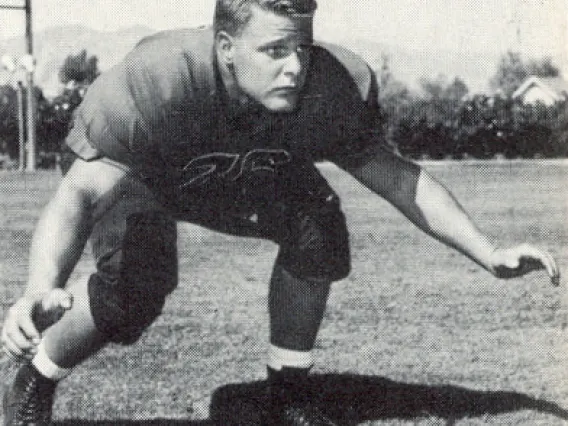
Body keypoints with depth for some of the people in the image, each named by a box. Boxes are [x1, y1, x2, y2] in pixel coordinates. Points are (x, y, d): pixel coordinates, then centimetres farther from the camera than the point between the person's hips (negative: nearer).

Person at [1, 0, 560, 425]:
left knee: (317, 226, -19)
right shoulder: (155, 80, -42)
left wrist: (488, 253, -18)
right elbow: (79, 194, -47)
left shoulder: (331, 88, -29)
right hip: (126, 177, -4)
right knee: (137, 281, -33)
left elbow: (395, 177, -14)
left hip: (243, 181, 5)